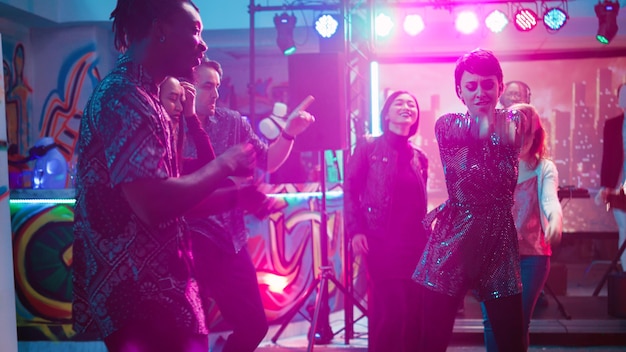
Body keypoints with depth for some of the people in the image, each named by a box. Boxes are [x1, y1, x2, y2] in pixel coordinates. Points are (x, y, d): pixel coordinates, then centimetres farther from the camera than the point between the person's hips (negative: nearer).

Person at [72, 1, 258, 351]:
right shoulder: (123, 98, -18)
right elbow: (156, 205, -29)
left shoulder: (141, 98, 15)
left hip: (157, 291, 10)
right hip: (140, 298, -10)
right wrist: (226, 164, -15)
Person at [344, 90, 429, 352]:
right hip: (381, 241, -5)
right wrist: (356, 230, -13)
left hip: (413, 243, 5)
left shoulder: (419, 158, 15)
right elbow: (350, 188, -3)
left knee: (414, 309, 5)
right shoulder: (369, 147, 1)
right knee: (388, 309, -5)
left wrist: (426, 236, 13)